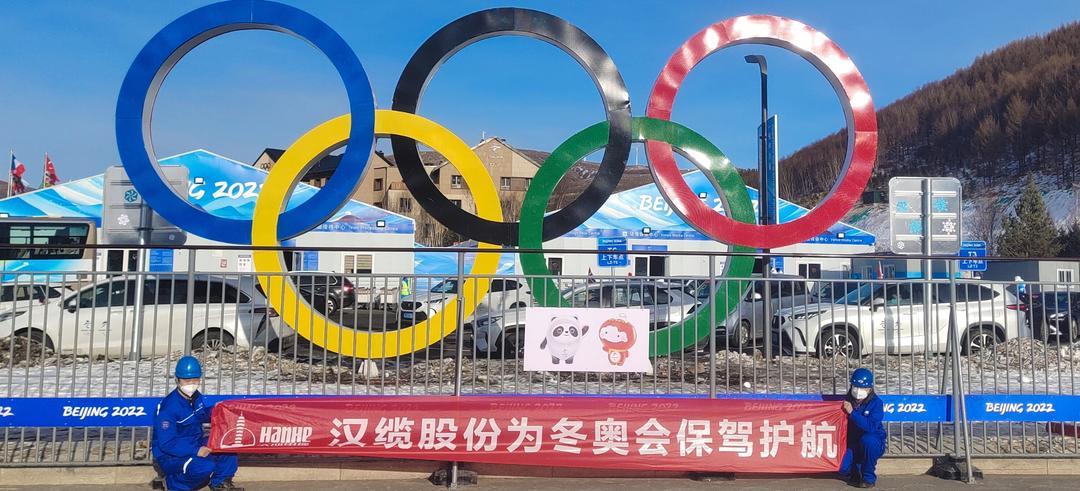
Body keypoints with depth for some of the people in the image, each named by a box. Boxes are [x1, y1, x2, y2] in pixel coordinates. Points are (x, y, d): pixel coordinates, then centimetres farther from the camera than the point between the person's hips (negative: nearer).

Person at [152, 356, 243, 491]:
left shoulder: (196, 396, 0)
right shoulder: (169, 407, -24)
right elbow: (167, 444, -26)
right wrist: (196, 451, -29)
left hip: (195, 444, 8)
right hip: (170, 455, -8)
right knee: (205, 467, -32)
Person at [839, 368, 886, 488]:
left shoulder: (876, 402, -15)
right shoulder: (847, 400, -3)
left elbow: (871, 427, -30)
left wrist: (852, 412, -34)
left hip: (874, 444, -3)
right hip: (853, 443, 3)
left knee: (868, 439, -38)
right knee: (843, 468, -23)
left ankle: (869, 478, -16)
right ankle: (856, 473, 18)